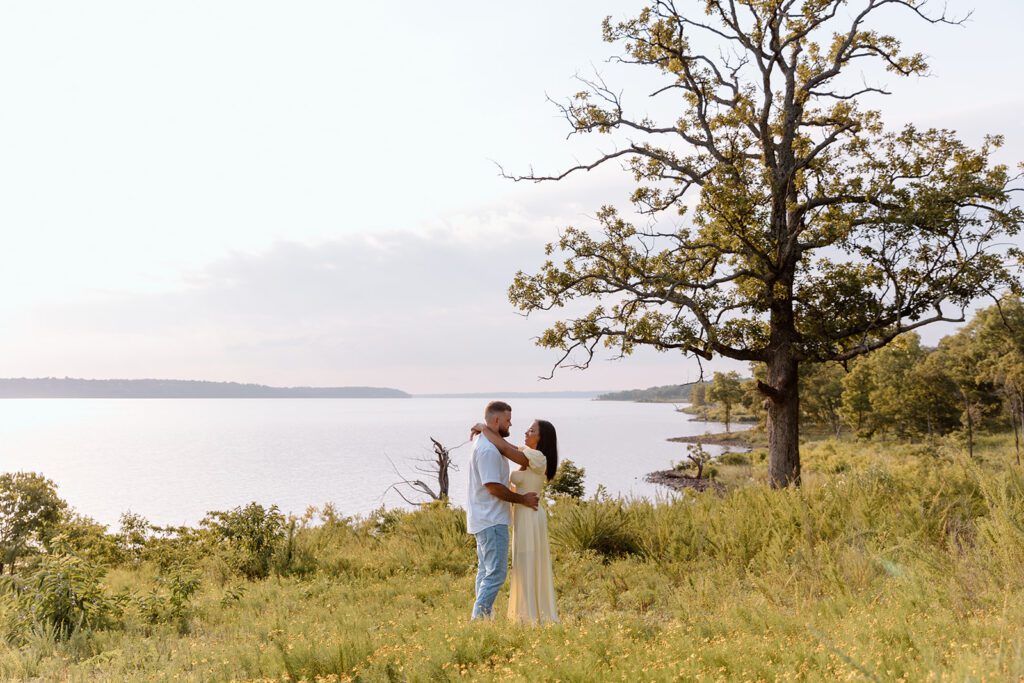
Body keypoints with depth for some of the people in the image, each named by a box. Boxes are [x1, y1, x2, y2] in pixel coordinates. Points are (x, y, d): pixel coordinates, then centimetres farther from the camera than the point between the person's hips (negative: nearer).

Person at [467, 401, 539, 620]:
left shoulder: (488, 445, 16)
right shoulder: (488, 449, -19)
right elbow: (493, 487, -22)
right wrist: (522, 499, -13)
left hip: (486, 520, 11)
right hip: (492, 521, -11)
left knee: (486, 571, 14)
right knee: (496, 573, -9)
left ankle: (481, 618, 18)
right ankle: (480, 617, -8)